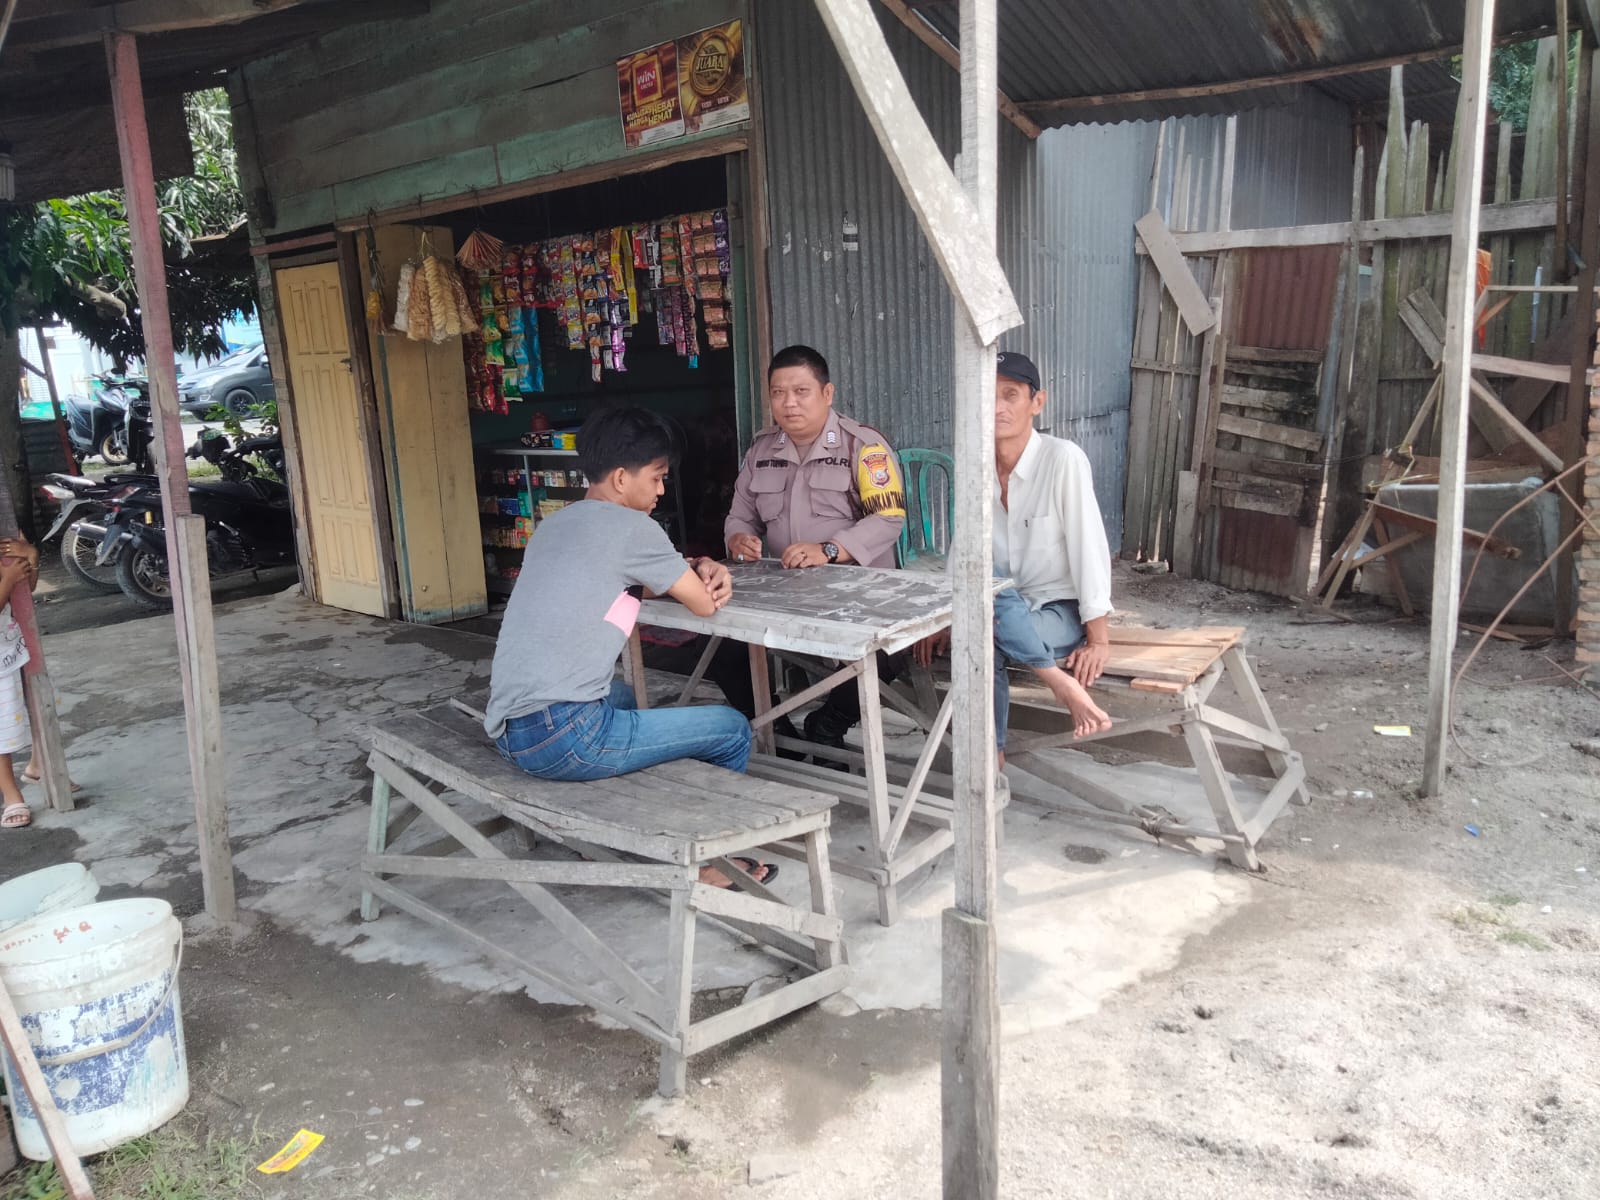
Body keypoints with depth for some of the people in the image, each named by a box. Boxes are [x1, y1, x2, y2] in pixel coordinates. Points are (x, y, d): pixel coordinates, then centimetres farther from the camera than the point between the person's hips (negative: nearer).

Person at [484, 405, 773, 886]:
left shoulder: (554, 526, 17)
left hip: (507, 732, 9)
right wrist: (702, 577, 19)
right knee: (732, 730, 6)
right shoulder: (630, 525, -8)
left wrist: (699, 568, 10)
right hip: (562, 737, -9)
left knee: (625, 693, 38)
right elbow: (704, 604, -2)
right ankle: (706, 861, 24)